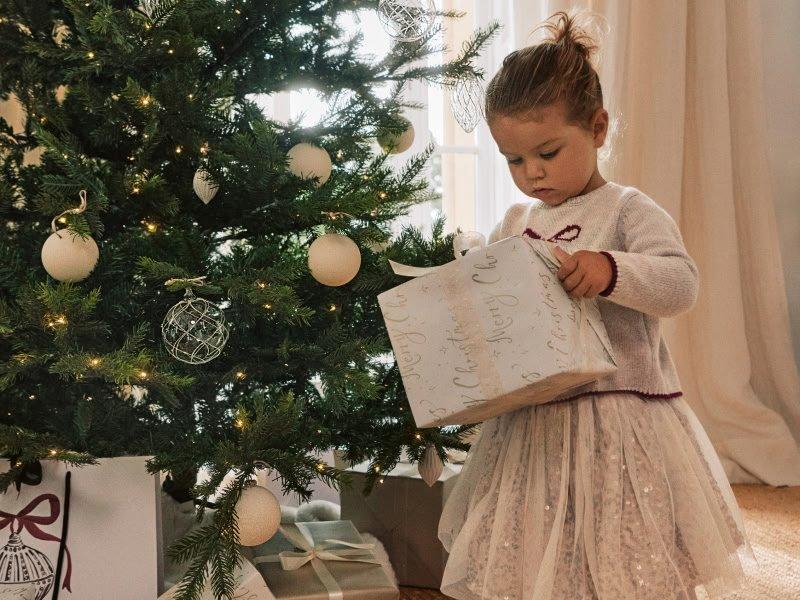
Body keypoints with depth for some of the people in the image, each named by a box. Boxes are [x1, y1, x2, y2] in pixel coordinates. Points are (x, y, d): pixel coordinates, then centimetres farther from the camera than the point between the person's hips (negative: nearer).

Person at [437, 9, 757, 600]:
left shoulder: (628, 210, -5)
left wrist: (610, 270, -32)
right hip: (528, 427, 6)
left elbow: (681, 283, -17)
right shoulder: (515, 223, 13)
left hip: (615, 424, -5)